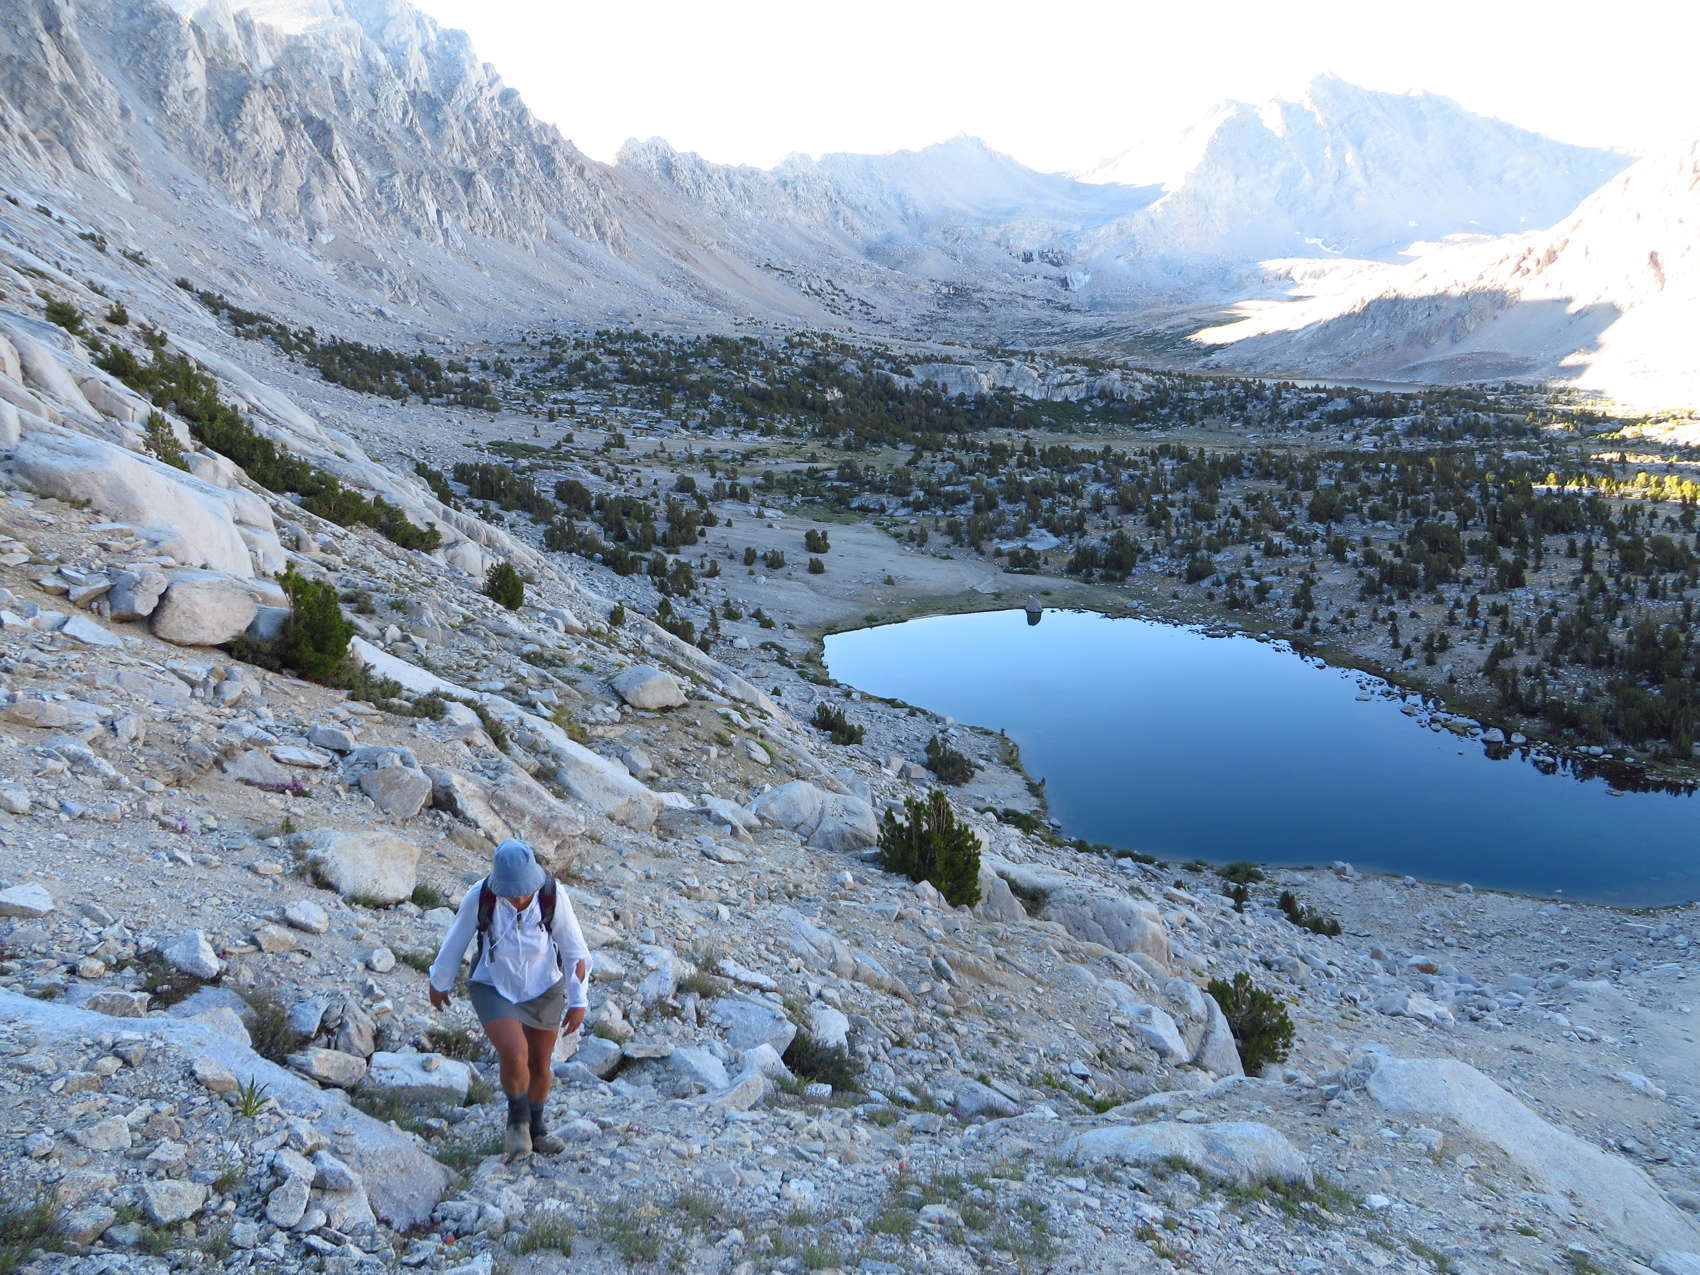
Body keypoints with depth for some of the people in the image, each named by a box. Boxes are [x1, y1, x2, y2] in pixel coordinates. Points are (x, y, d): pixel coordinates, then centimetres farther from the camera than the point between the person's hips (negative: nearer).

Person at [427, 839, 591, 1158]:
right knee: (515, 1056, -23)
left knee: (540, 1066, 15)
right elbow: (455, 940, -8)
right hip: (494, 989, -2)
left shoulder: (554, 896, -25)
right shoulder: (479, 896, -26)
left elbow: (574, 949, -13)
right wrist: (439, 984, 6)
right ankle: (518, 1115, 9)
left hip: (543, 990, 2)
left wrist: (578, 1001, -7)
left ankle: (535, 1124, 44)